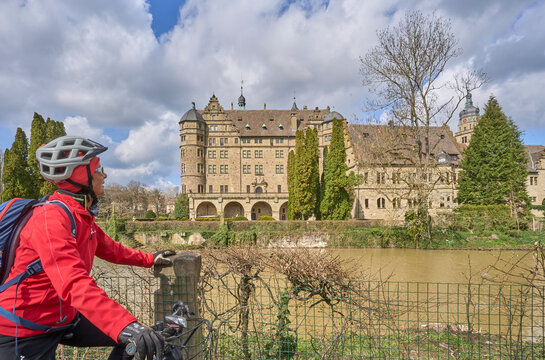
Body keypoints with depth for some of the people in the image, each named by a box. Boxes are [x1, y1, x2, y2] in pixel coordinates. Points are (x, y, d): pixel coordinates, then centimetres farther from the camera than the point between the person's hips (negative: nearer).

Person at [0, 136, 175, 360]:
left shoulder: (84, 216, 2)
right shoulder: (50, 218, -27)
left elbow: (110, 249, 17)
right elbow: (74, 283, -39)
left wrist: (150, 259, 23)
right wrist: (125, 326, -48)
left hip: (63, 318, 8)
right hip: (26, 332, -8)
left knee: (130, 338, 4)